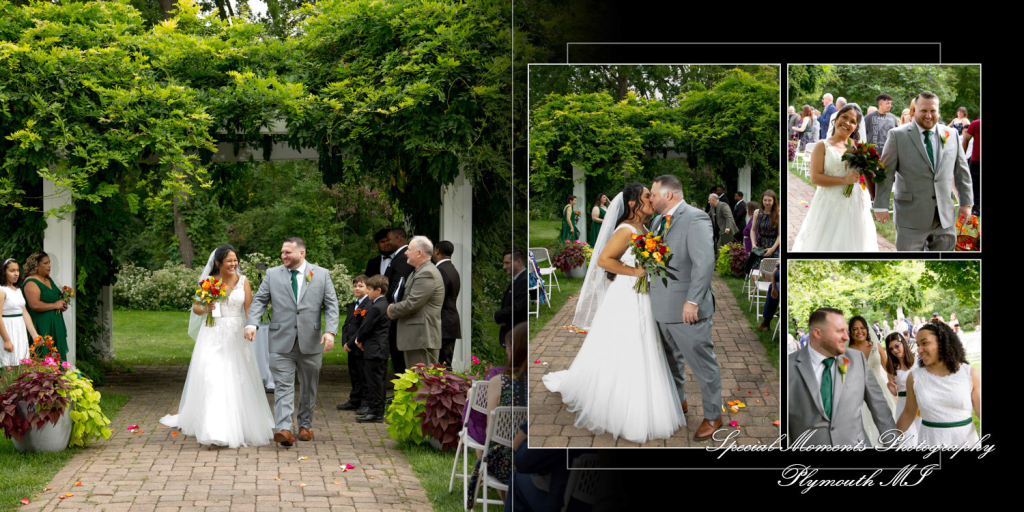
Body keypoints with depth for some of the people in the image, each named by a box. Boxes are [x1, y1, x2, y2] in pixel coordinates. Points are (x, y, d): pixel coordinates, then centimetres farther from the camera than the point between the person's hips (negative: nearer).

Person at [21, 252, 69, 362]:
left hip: (55, 325, 9)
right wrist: (55, 305, -14)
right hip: (41, 327, -9)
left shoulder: (49, 280, 16)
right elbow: (35, 305, -24)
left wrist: (63, 305, 9)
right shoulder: (31, 282, -12)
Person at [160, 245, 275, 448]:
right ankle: (214, 429, -9)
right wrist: (204, 309, -20)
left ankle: (241, 425, 20)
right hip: (212, 335, -1)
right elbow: (195, 308, 4)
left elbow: (249, 309, 0)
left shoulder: (243, 281, 3)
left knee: (238, 380, 5)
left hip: (236, 335, 1)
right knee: (211, 379, -9)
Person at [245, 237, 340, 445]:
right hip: (282, 341, 0)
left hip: (311, 342, 0)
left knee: (309, 387, 11)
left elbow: (331, 305, 3)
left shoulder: (321, 274, 5)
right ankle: (284, 429, -17)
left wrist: (330, 331, -11)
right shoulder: (273, 274, 8)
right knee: (283, 385, -9)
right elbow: (259, 300, 7)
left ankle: (305, 425, 25)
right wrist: (251, 323, -11)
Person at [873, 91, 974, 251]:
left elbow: (962, 171, 14)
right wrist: (881, 206, -5)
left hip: (944, 219, 3)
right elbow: (886, 172, -2)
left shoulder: (952, 135, 8)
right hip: (911, 217, -3)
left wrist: (966, 202, 11)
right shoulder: (898, 135, -2)